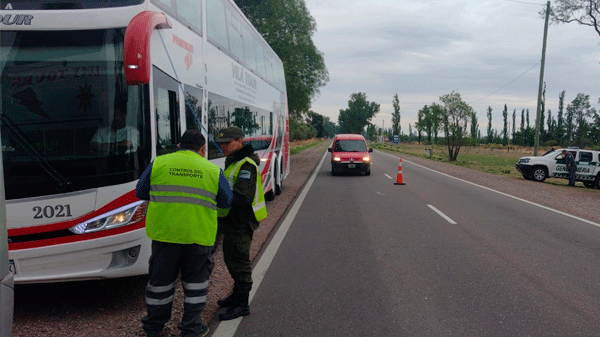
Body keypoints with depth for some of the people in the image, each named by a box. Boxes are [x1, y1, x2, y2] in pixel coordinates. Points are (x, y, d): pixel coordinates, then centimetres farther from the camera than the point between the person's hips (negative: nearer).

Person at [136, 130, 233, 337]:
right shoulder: (213, 170, 1)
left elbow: (140, 193, 9)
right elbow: (227, 203, 9)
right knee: (196, 282, 15)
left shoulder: (158, 164, 1)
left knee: (160, 281, 17)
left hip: (164, 234, 1)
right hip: (199, 236, -1)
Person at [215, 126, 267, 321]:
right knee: (231, 259, 20)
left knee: (238, 262, -3)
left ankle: (242, 304, 8)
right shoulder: (234, 163, 15)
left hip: (240, 224, -11)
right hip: (234, 222, 11)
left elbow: (243, 198, -29)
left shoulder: (245, 166, -19)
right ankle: (238, 295, 36)